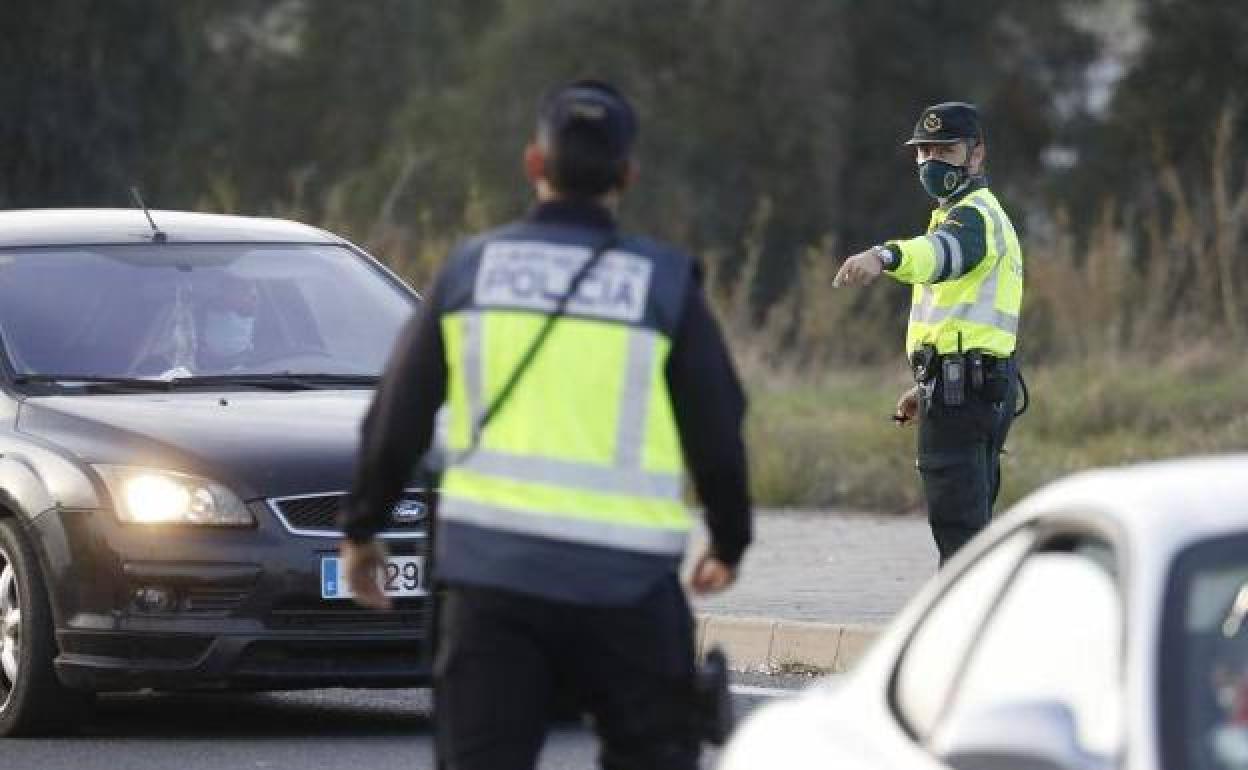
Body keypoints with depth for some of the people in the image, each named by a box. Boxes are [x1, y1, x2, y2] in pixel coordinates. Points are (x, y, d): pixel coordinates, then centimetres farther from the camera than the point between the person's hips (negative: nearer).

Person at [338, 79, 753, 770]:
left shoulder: (472, 268, 4)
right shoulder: (665, 285, -1)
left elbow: (397, 419, 7)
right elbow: (717, 436, 4)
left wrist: (361, 529, 21)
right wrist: (728, 542, 22)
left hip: (489, 565, 1)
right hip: (624, 581, -1)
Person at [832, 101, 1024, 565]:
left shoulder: (974, 216, -12)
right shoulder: (986, 214, 23)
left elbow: (944, 250, -38)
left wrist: (884, 256, -57)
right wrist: (928, 386, 28)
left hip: (961, 388, -11)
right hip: (988, 384, 11)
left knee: (957, 524, -14)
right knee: (972, 526, 17)